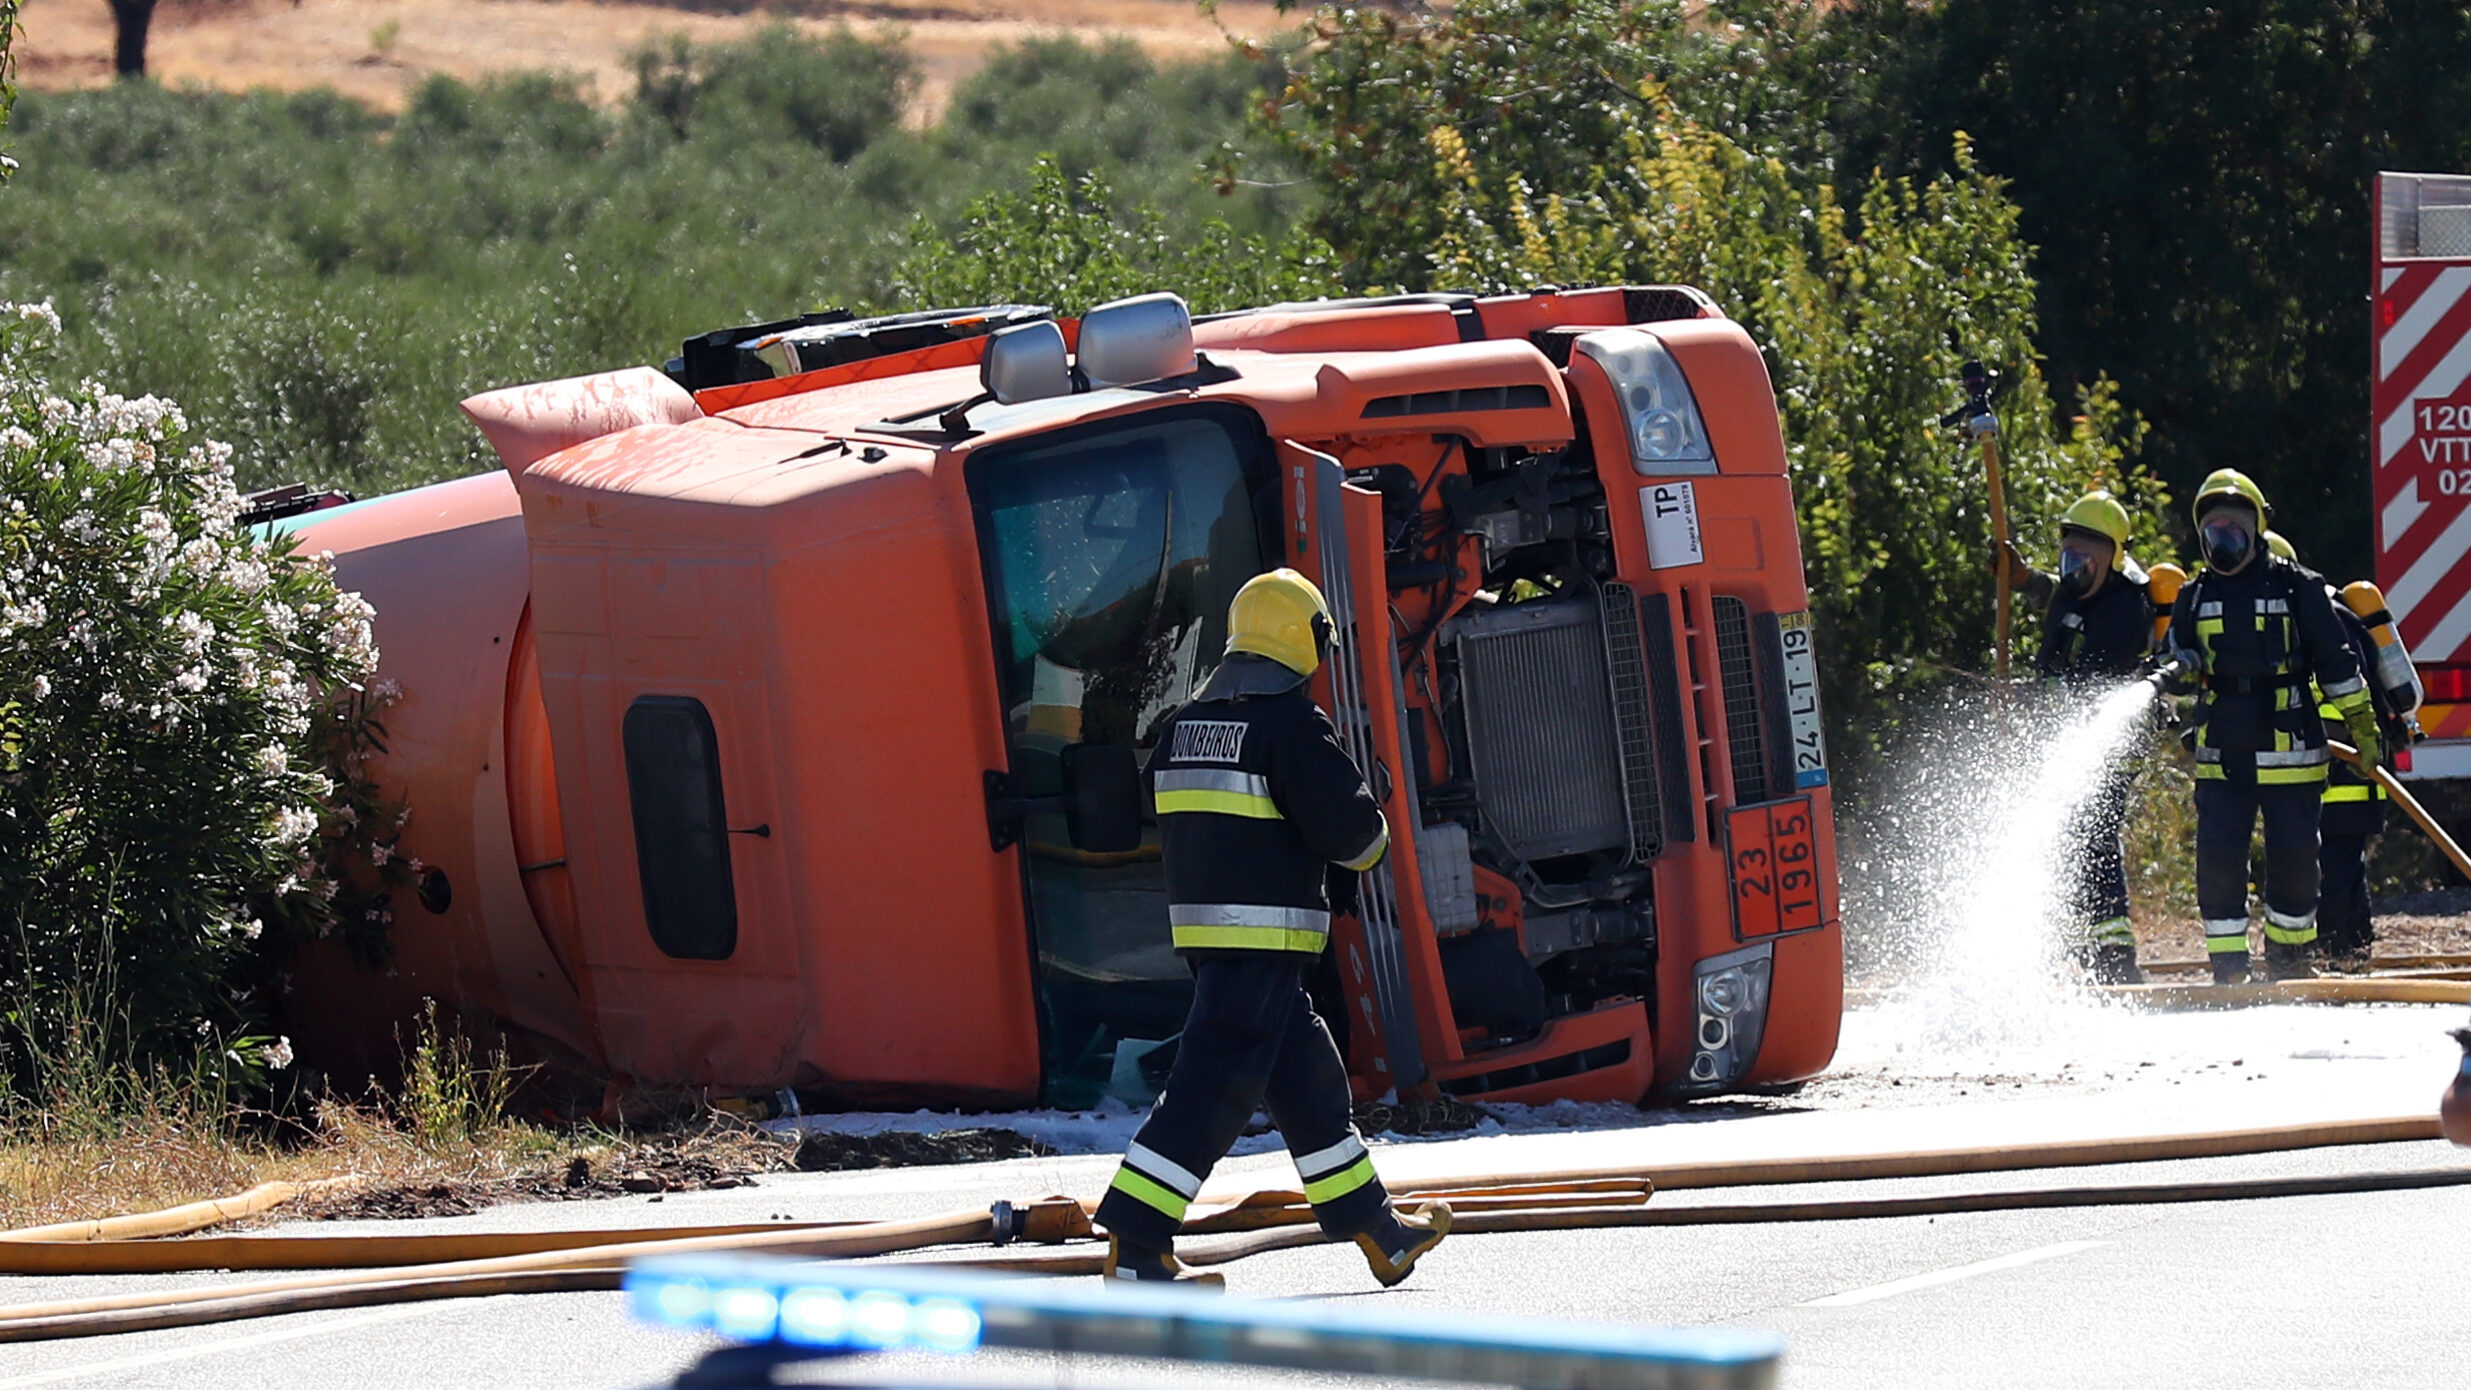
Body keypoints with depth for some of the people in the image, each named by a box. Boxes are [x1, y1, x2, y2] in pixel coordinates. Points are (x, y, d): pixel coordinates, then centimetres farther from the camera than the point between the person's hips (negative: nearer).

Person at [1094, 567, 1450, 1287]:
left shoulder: (1188, 722, 13)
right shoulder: (1289, 721, -12)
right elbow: (1349, 828, -13)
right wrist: (1370, 836, 8)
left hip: (1201, 923, 9)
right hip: (1264, 932, -9)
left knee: (1307, 1076, 16)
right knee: (1214, 1083, -9)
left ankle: (1379, 1233, 25)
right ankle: (1135, 1243, -15)